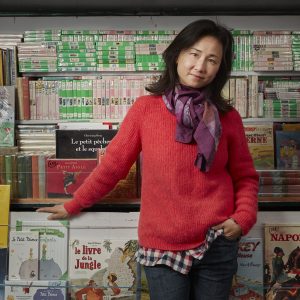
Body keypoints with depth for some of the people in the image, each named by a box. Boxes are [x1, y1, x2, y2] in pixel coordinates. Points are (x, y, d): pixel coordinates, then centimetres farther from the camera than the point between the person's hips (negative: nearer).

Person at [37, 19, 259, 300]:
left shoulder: (228, 117, -1)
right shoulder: (145, 108, -5)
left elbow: (245, 177, 8)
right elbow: (113, 163, 1)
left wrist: (243, 218, -8)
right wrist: (73, 205, 7)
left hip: (216, 244, 2)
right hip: (162, 246, -1)